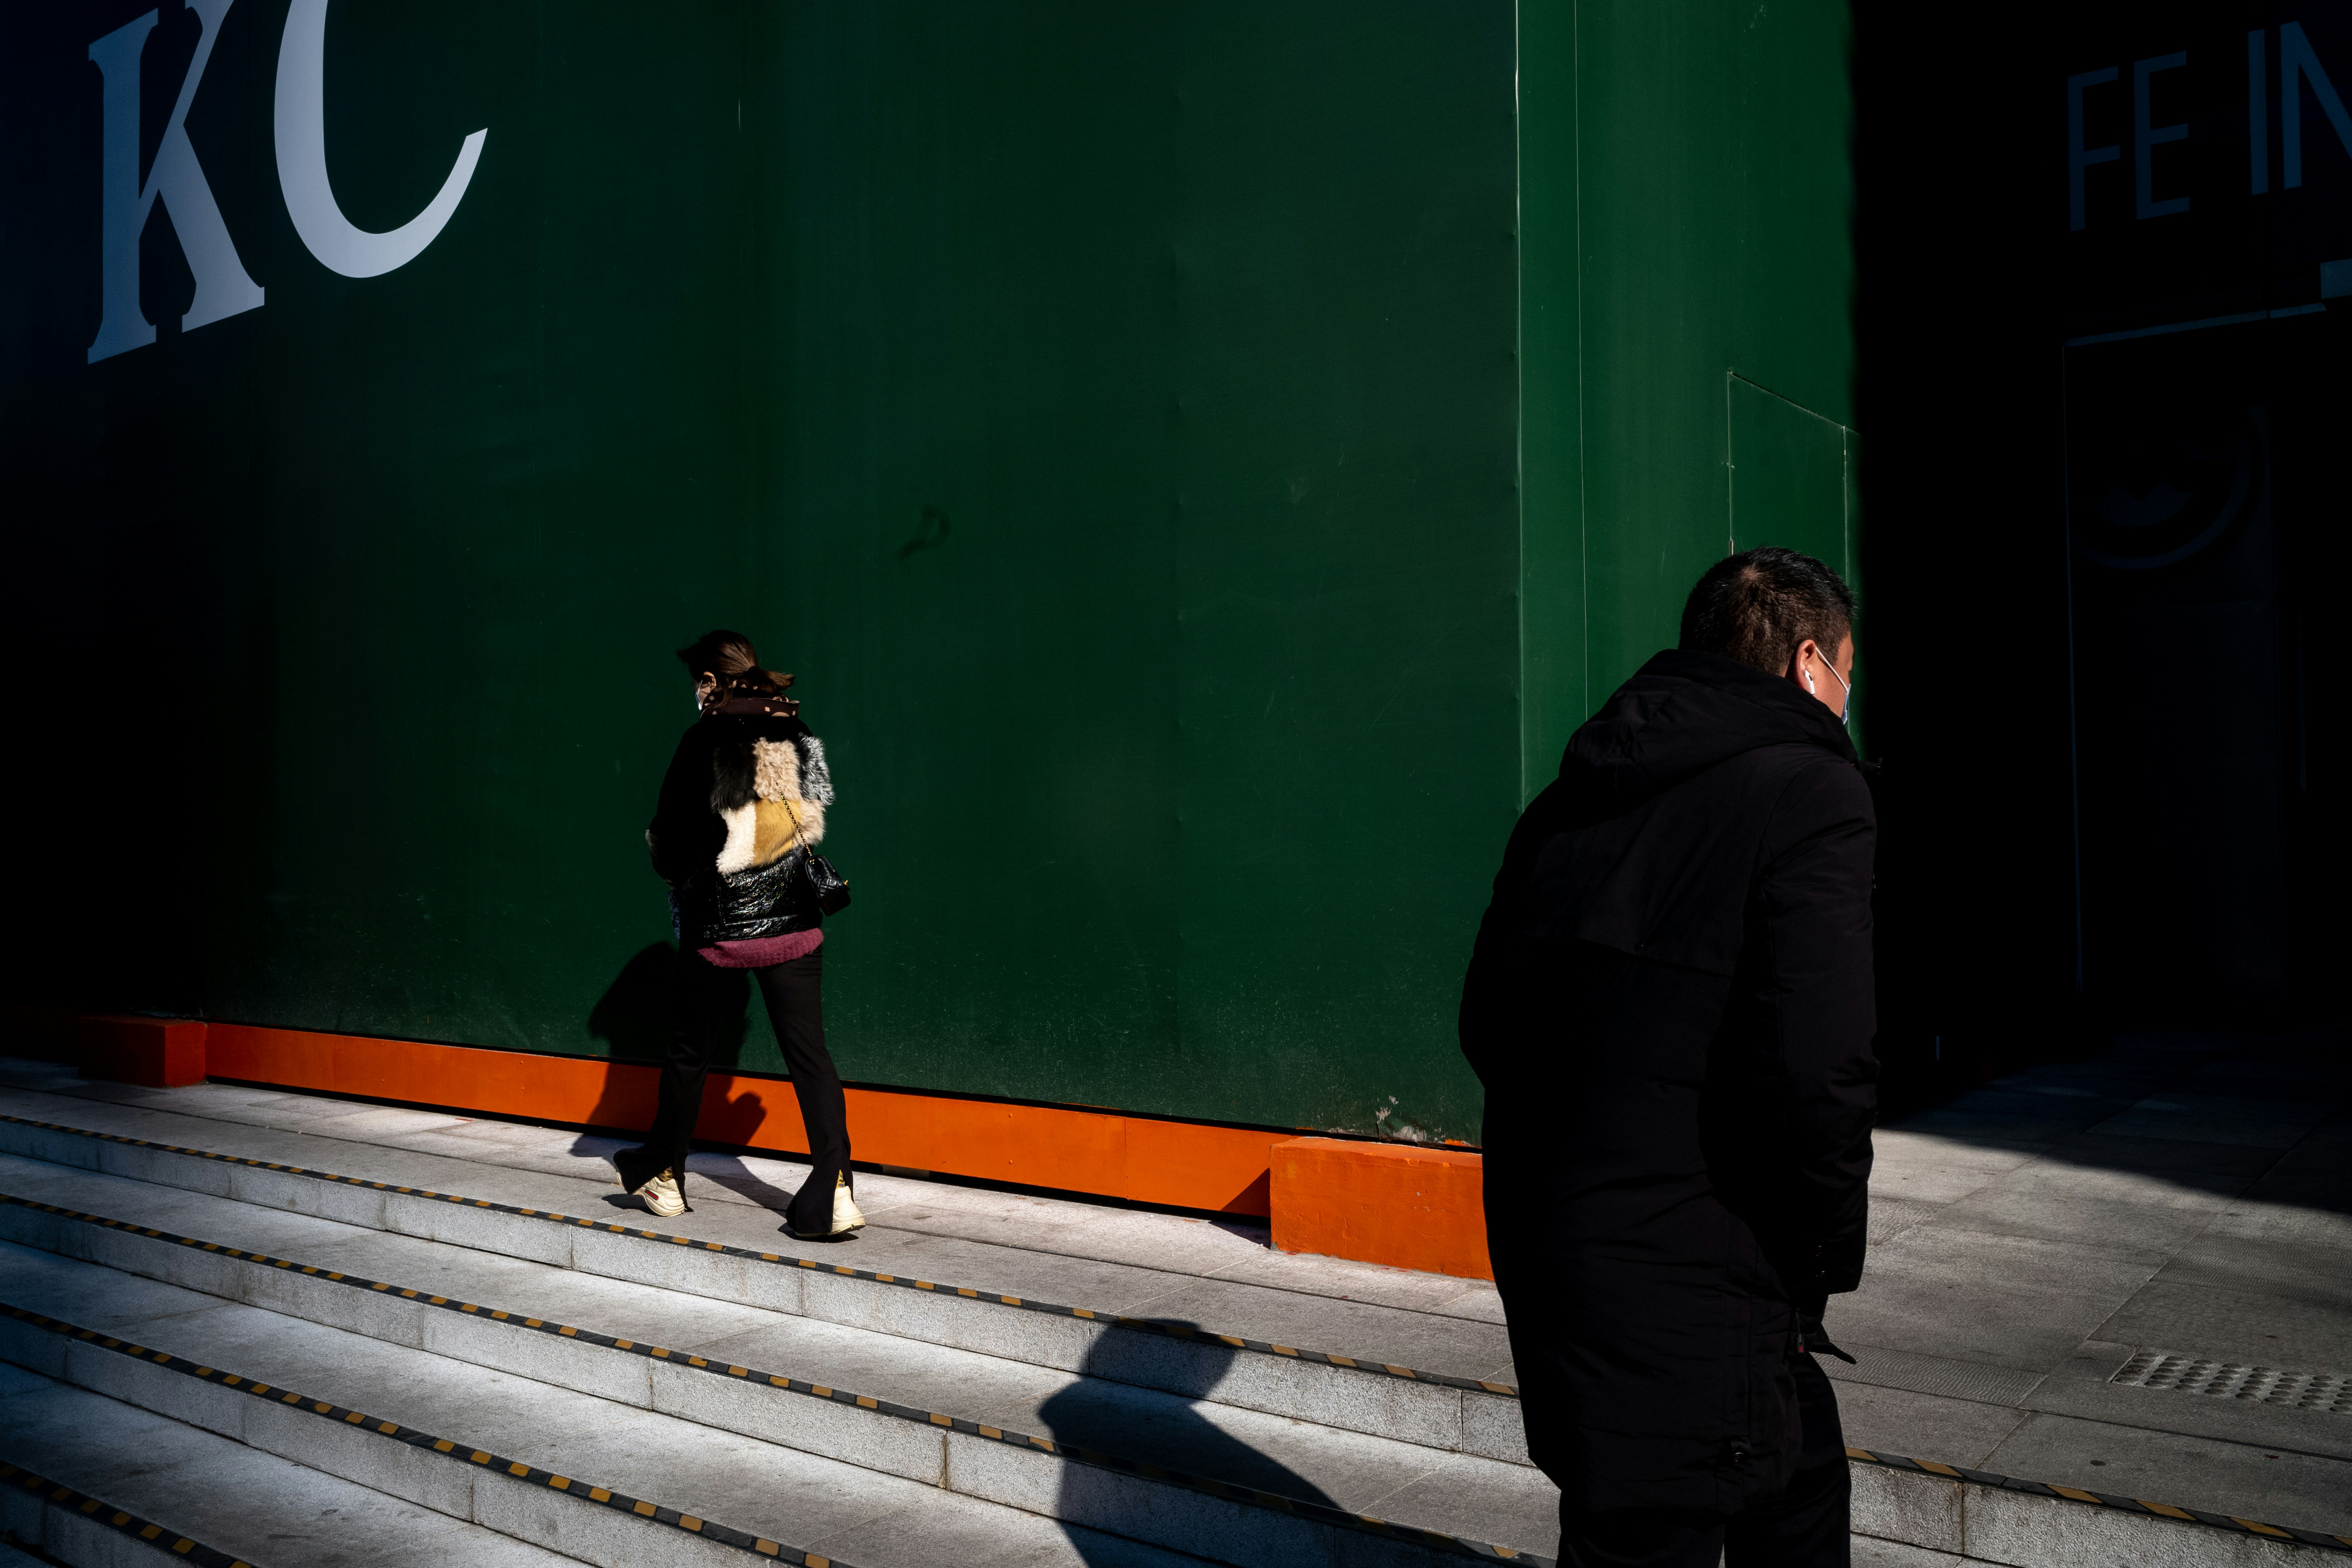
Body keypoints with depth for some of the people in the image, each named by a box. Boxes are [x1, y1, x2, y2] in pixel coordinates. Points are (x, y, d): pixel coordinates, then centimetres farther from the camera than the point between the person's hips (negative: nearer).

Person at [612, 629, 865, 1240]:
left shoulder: (706, 742, -11)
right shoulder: (798, 736, 3)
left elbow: (670, 845, -8)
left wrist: (663, 850, 13)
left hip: (718, 930, -3)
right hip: (794, 925, 4)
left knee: (689, 1055, 14)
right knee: (809, 1054, 2)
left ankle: (663, 1177, 32)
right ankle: (834, 1192, -6)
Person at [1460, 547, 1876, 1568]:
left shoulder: (1570, 798, 9)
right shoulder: (1808, 791, -14)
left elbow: (1485, 1024, 11)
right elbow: (1816, 1072, -24)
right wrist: (1825, 1257, -8)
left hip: (1541, 1246, 8)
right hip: (1686, 1291, -8)